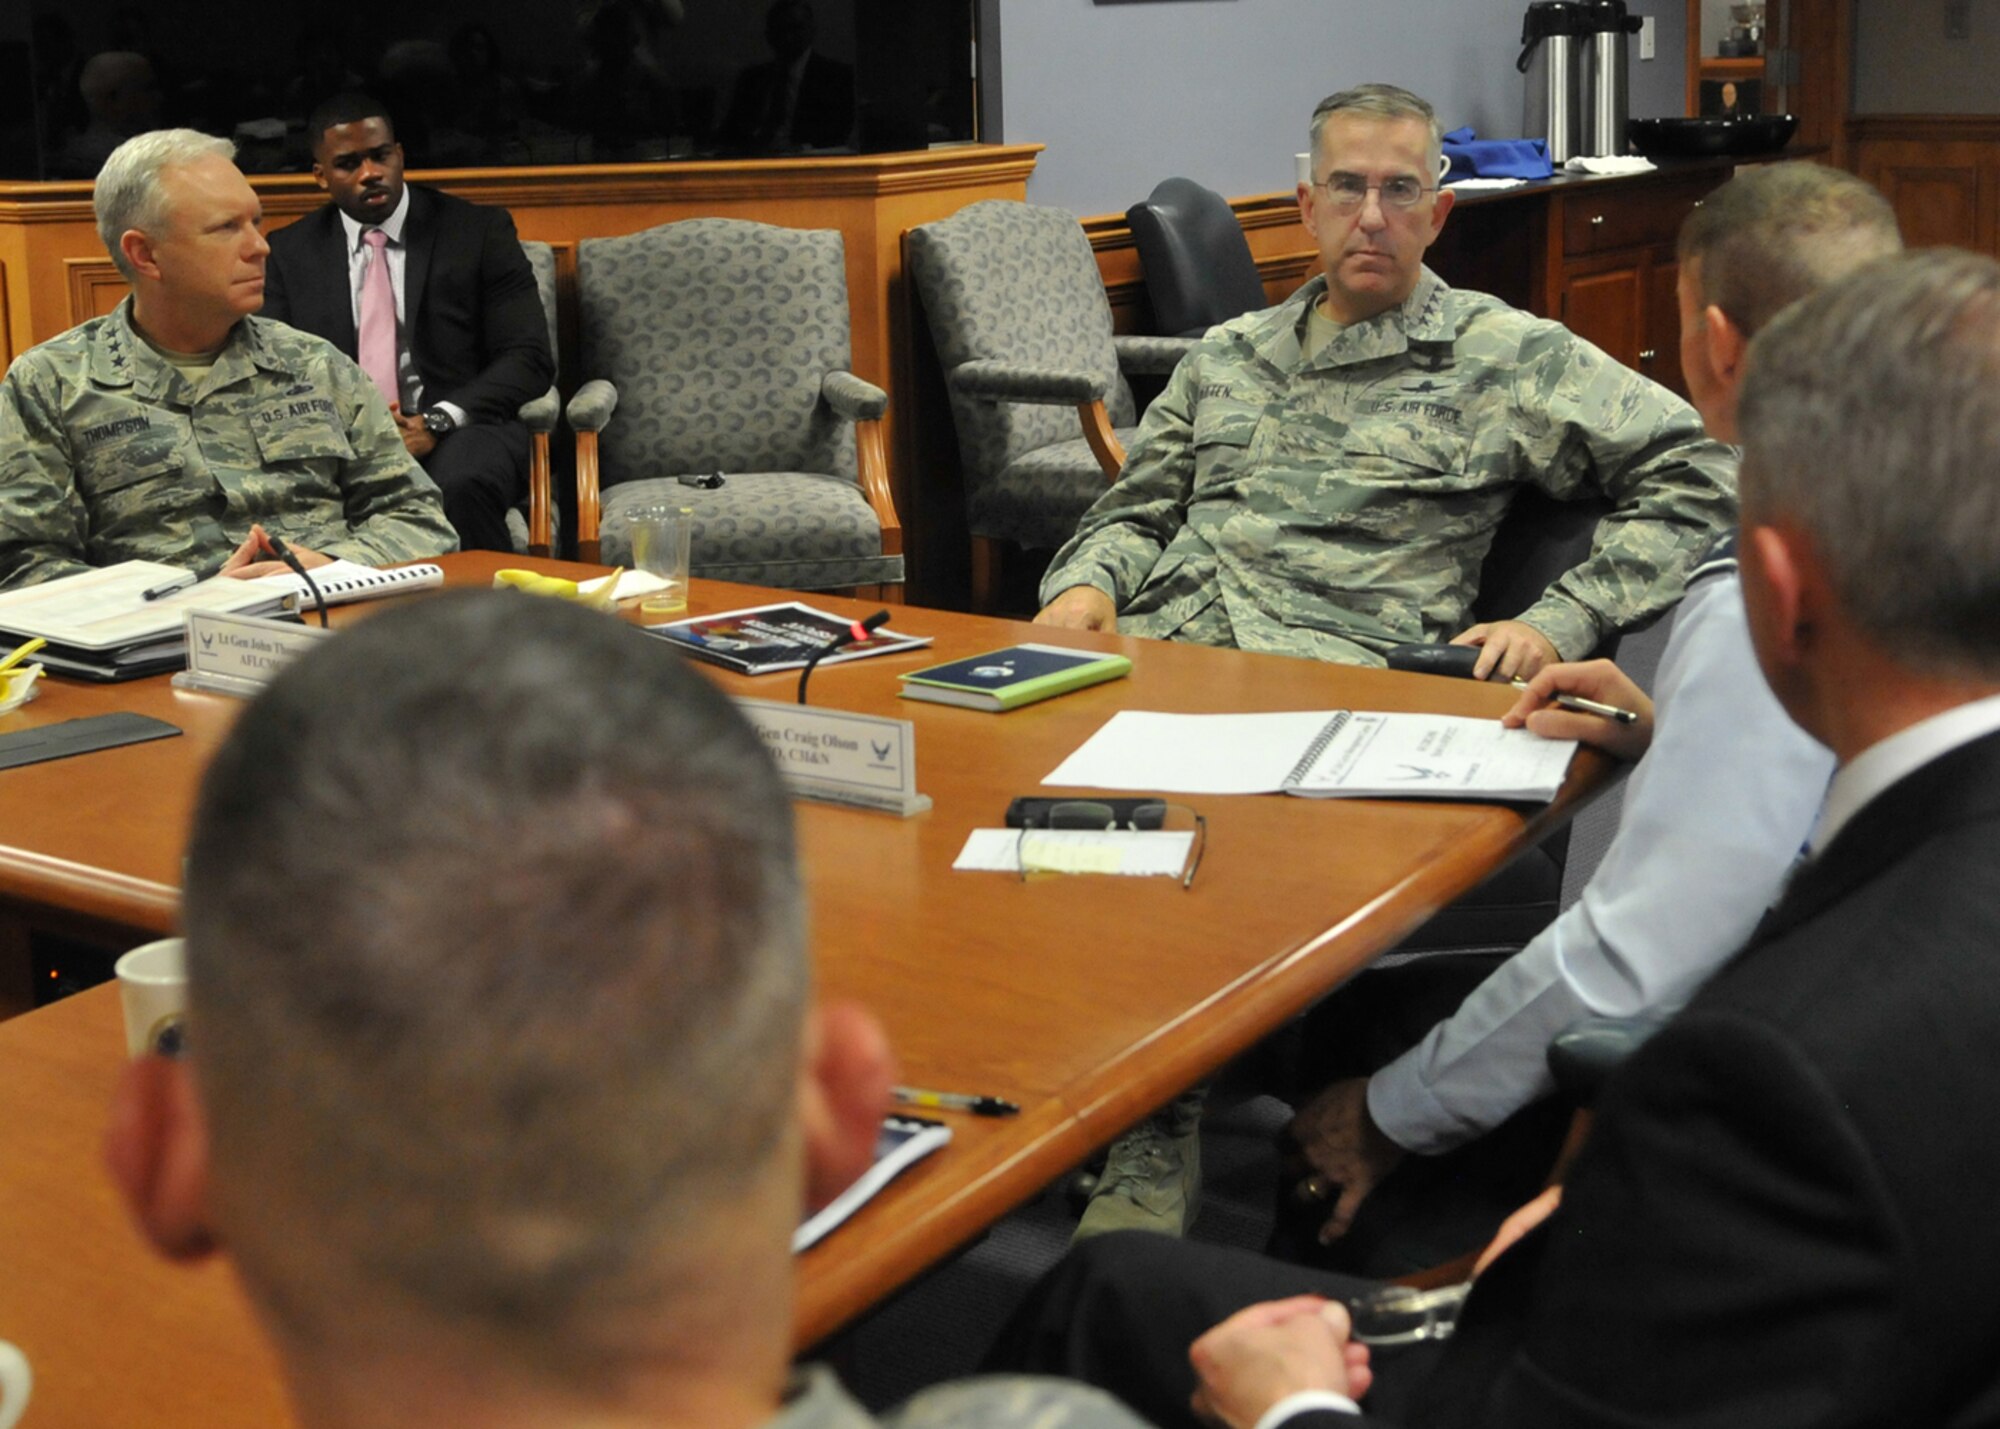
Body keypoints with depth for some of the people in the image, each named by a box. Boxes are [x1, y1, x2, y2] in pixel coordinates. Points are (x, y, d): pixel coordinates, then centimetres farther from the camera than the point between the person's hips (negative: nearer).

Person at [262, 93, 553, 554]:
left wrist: (436, 422, -14)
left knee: (459, 487, -37)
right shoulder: (289, 252, 15)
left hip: (459, 430, -1)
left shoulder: (479, 231, 8)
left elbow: (530, 358, 1)